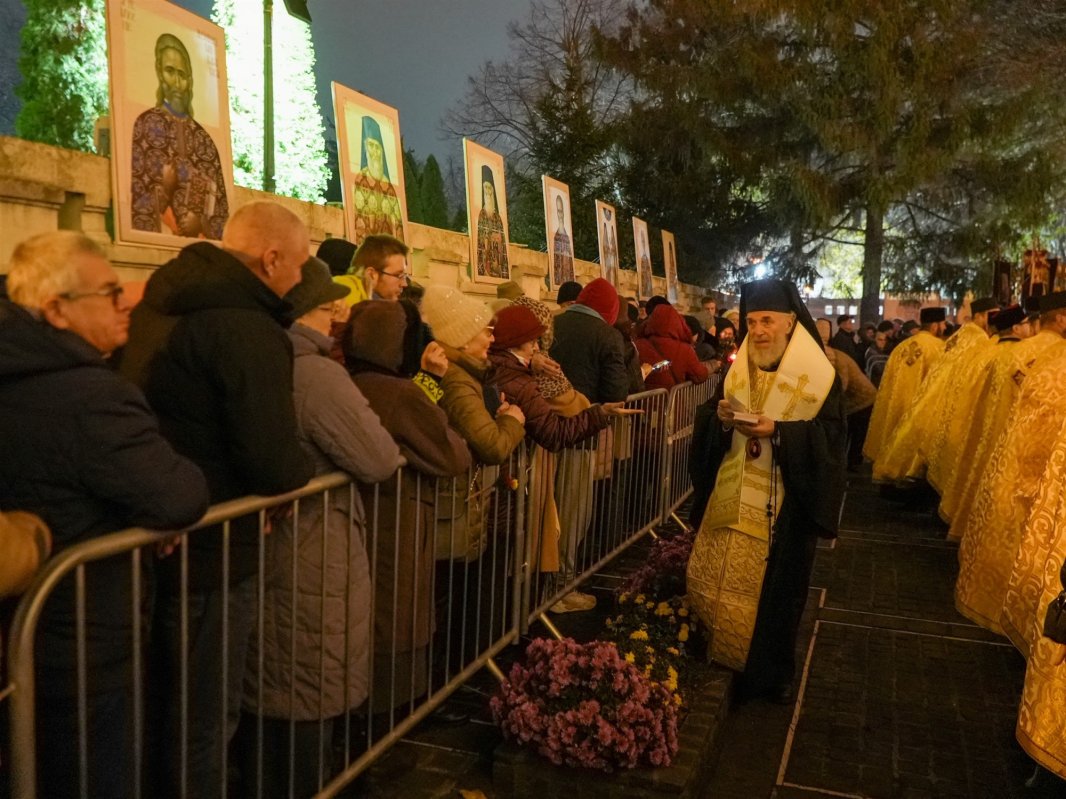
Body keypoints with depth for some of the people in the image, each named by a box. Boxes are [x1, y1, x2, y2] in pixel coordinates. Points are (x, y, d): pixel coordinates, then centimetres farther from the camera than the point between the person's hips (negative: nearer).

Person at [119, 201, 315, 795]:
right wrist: (308, 467, -5)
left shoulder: (159, 305, 7)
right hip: (212, 554, -9)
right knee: (203, 722, 9)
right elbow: (276, 465, -27)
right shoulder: (251, 331, -22)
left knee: (165, 706, 26)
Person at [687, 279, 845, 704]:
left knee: (775, 588, 5)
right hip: (736, 498, 4)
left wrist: (777, 430, -24)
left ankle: (771, 672, 25)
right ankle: (724, 658, 27)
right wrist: (723, 420, -14)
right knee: (720, 581, 6)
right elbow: (715, 436, 9)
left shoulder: (819, 375, -5)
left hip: (786, 501, -3)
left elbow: (829, 434, -11)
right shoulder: (736, 370, 7)